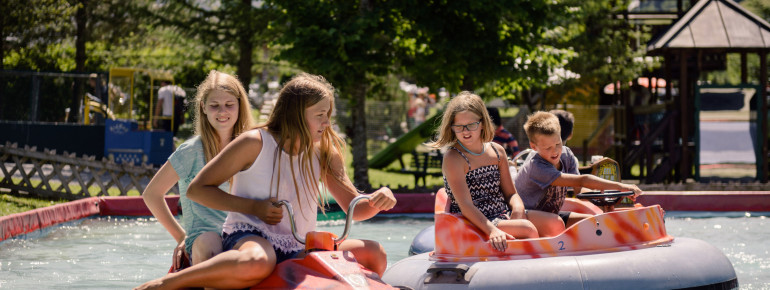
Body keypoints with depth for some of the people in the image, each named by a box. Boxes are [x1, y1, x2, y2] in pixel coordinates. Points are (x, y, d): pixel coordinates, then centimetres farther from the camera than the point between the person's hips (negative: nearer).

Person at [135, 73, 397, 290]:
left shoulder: (324, 152, 10)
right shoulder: (255, 143, -5)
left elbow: (353, 208, 13)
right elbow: (197, 189, -2)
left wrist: (376, 202, -11)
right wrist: (253, 207, -12)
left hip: (298, 251, 5)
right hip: (248, 237, -5)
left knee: (374, 254, -18)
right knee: (258, 262, -44)